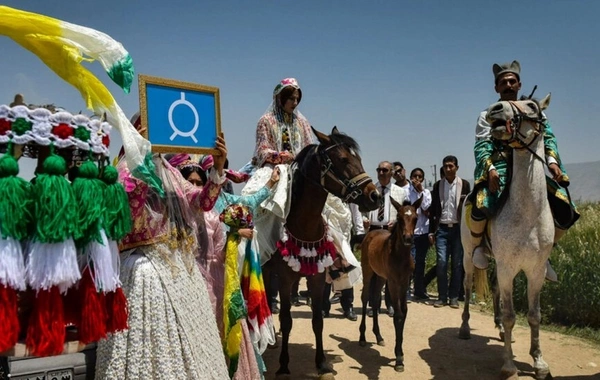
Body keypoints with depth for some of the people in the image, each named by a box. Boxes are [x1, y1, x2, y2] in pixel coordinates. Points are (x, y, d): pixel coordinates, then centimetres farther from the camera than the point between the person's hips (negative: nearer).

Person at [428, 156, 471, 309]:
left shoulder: (464, 184, 4)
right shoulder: (437, 185, 7)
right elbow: (433, 210, 8)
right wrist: (431, 231, 3)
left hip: (458, 228, 0)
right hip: (442, 228, 1)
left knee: (457, 264, 3)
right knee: (441, 262, -5)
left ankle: (454, 297, 11)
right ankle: (442, 297, 5)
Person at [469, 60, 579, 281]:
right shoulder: (488, 115, 10)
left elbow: (548, 137, 5)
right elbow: (482, 146, -3)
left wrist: (552, 161, -16)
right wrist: (490, 169, -23)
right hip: (499, 169, -3)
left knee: (566, 212, -9)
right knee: (481, 207, -32)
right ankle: (479, 245, 1)